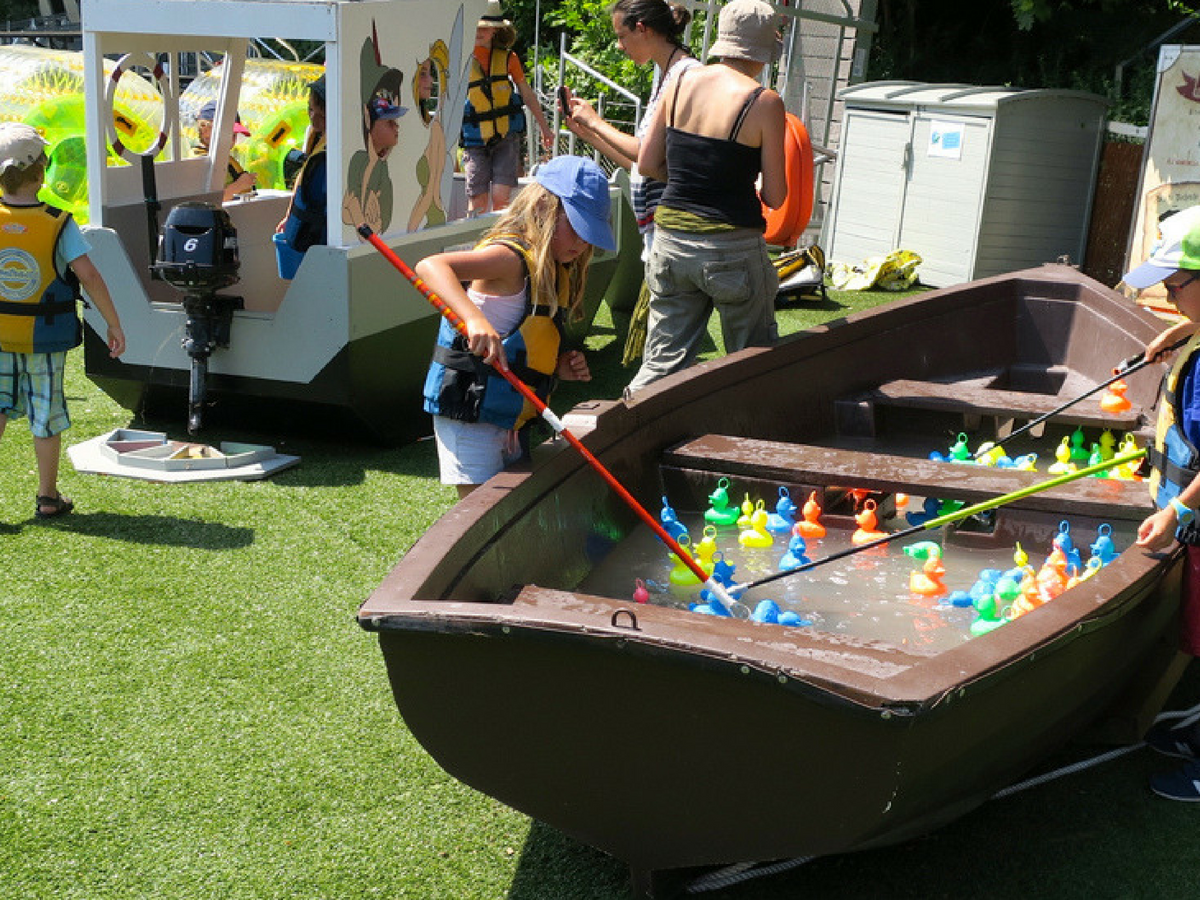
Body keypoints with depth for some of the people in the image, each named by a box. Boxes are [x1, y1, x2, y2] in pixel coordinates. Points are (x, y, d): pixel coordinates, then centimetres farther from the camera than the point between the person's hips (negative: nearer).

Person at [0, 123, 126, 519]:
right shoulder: (58, 224, -16)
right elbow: (89, 277, -19)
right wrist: (114, 324, -12)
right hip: (44, 336, -2)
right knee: (46, 414, 10)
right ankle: (48, 498, 22)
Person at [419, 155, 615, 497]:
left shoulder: (553, 270, 11)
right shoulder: (512, 256, -17)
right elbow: (430, 266, -33)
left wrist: (561, 366, 2)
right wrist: (474, 318, -47)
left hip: (509, 418, 9)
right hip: (469, 411, -9)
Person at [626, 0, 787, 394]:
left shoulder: (680, 83, 2)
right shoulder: (764, 103, -10)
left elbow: (647, 164, 6)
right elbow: (775, 197, -7)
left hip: (671, 240, 4)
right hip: (732, 248, -4)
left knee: (663, 361, 11)